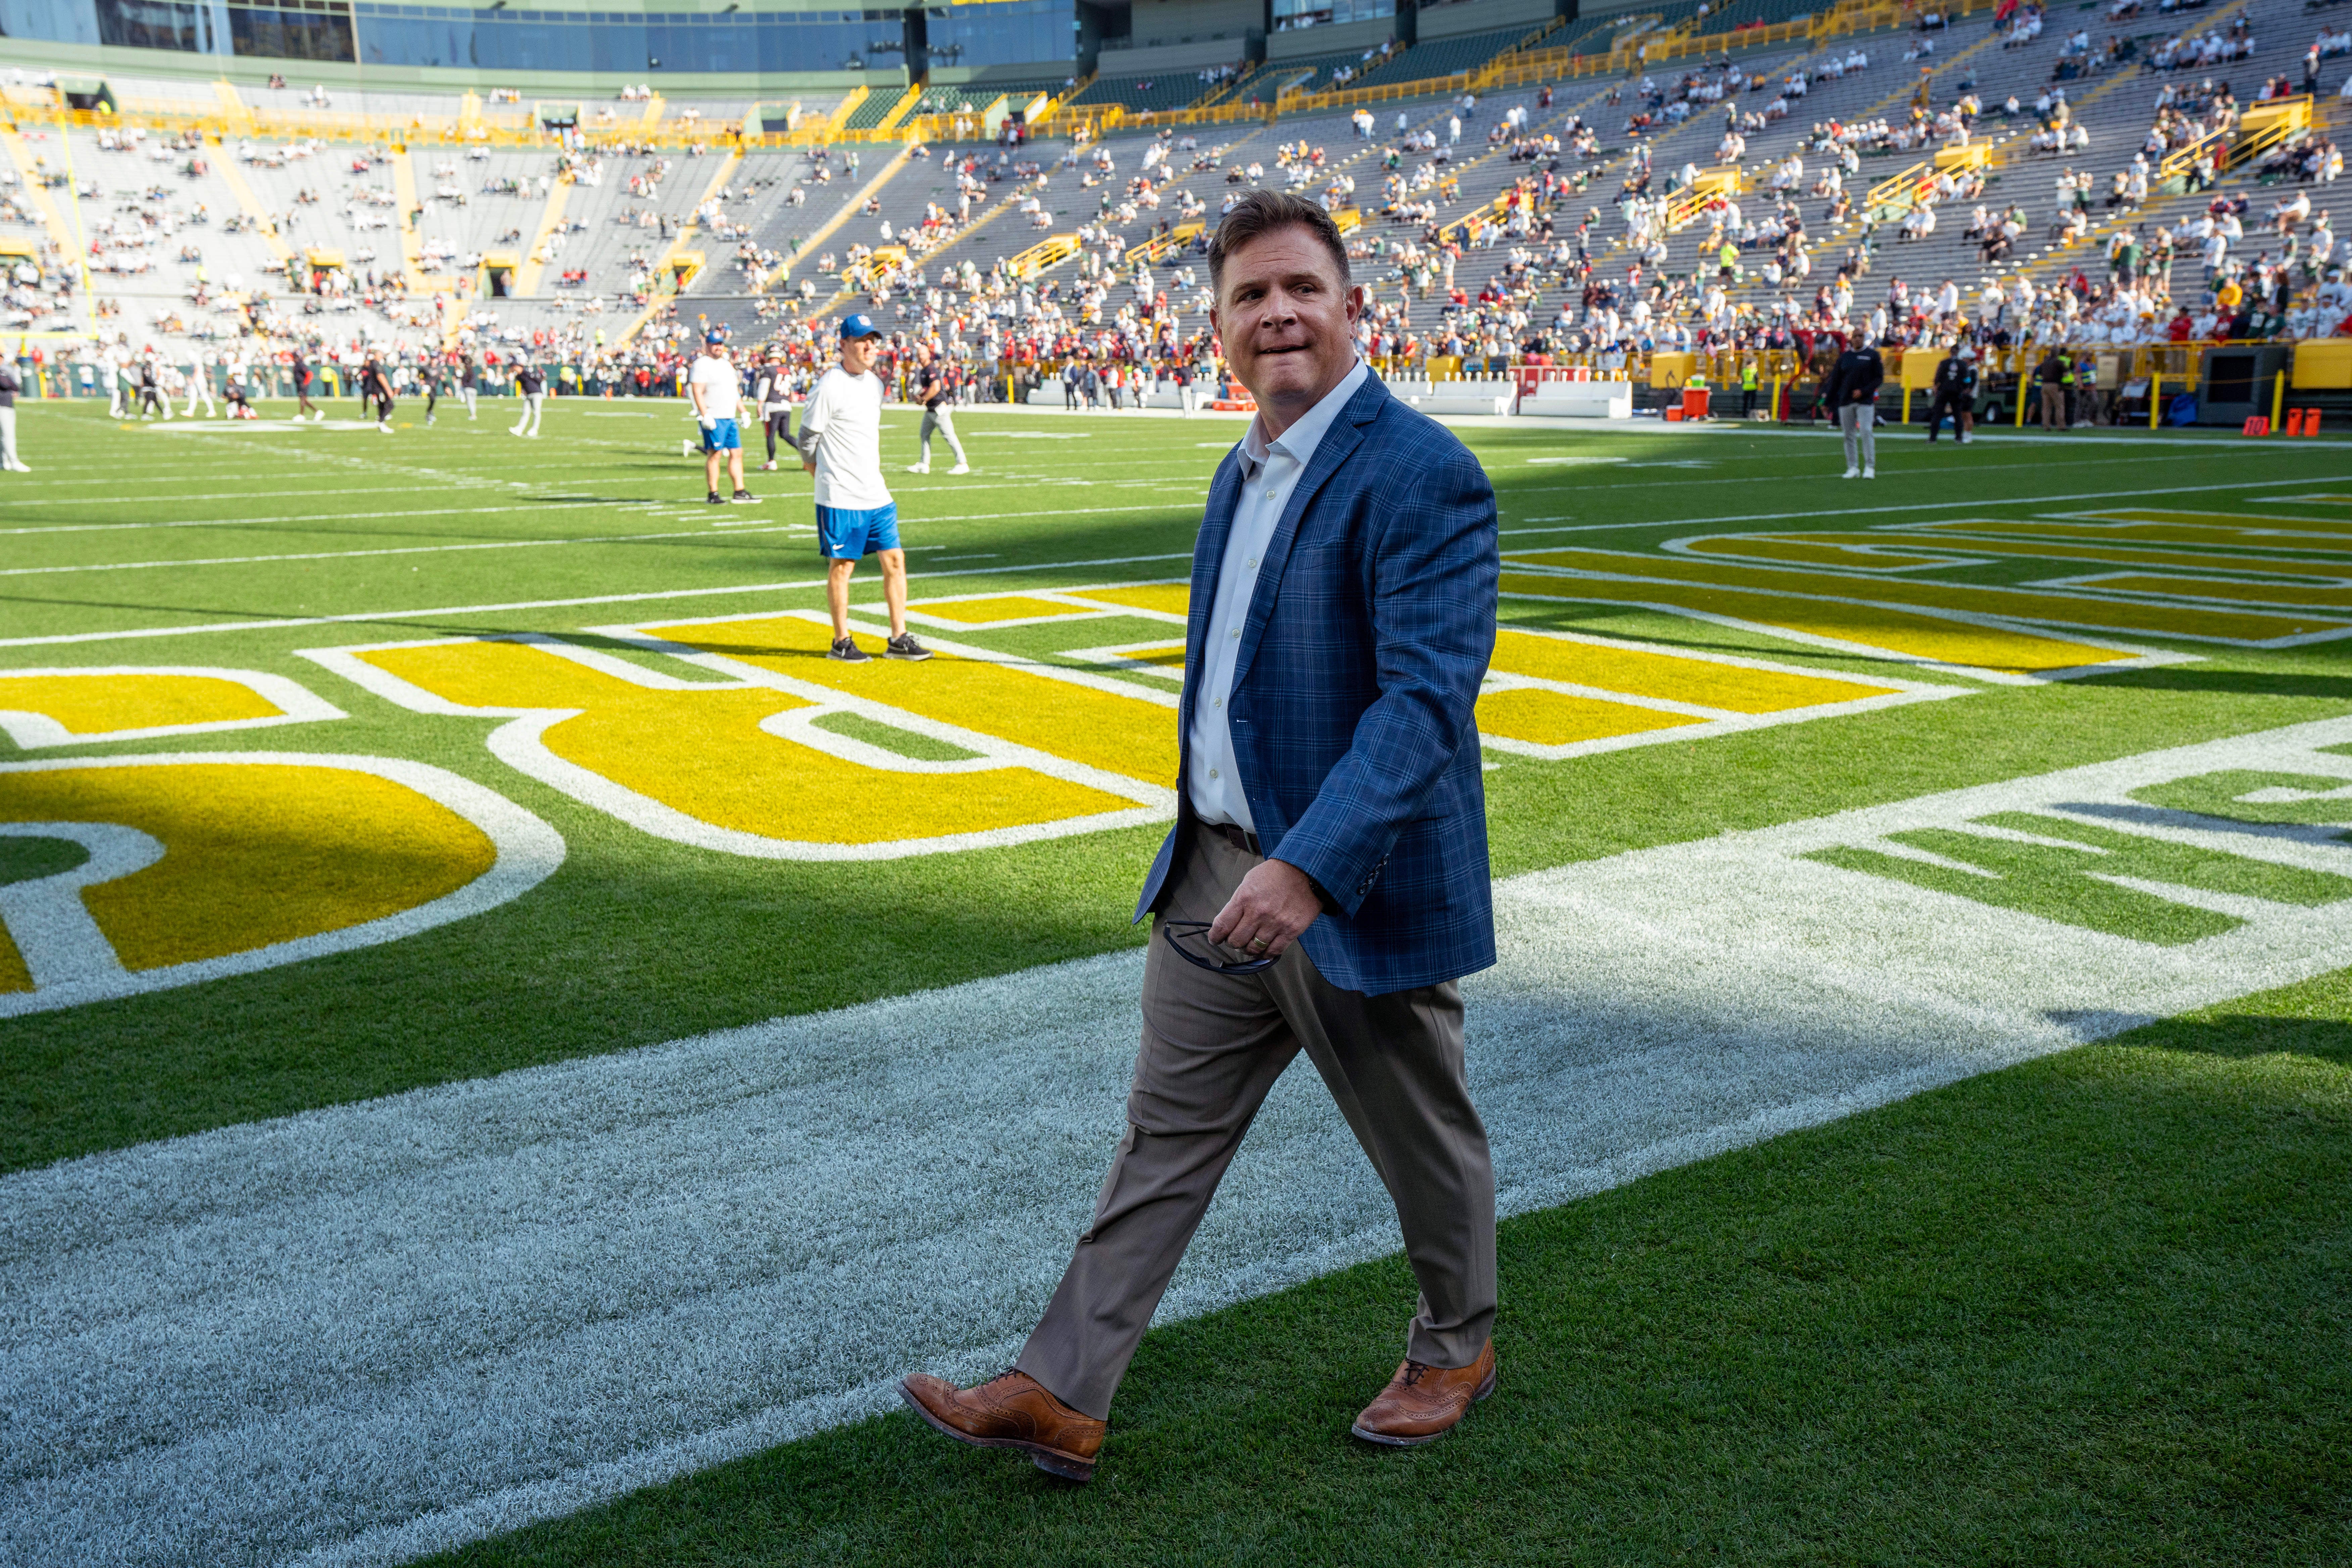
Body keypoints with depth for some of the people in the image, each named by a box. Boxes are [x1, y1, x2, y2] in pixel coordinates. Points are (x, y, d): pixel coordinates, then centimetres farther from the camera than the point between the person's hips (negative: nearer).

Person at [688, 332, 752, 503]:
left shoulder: (726, 365, 19)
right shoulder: (702, 364, -8)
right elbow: (697, 392, -15)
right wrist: (705, 415, -23)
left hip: (729, 418, 8)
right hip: (713, 418, -8)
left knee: (736, 453, 7)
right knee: (715, 455, -7)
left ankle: (739, 492, 11)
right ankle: (713, 494, -2)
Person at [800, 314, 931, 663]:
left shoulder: (875, 383, 12)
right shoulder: (828, 386, -11)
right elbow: (807, 440, -6)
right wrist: (830, 480, 1)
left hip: (877, 495, 7)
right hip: (840, 499, -7)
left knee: (894, 560, 4)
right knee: (841, 565, 1)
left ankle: (899, 639, 10)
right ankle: (841, 642, 11)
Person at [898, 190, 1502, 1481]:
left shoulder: (1422, 477, -18)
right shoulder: (1245, 468, 10)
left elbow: (1428, 696, -27)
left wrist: (1311, 867, -35)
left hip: (1355, 885, -7)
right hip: (1217, 871, 8)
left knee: (1425, 1145, 14)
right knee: (1165, 1134, 11)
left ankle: (1454, 1350, 39)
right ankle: (1059, 1395, 18)